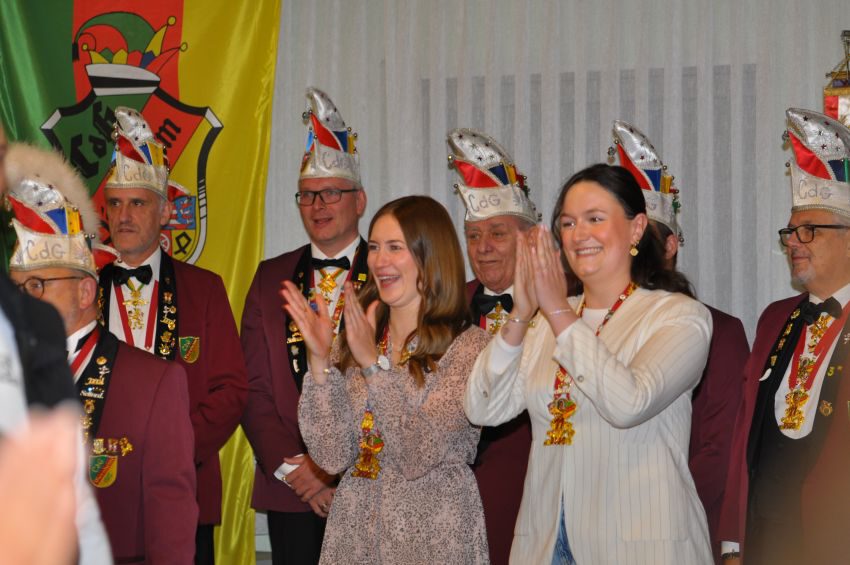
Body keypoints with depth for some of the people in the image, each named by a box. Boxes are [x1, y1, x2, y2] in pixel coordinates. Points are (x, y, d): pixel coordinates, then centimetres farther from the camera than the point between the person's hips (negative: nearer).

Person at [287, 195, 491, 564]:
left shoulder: (470, 347, -9)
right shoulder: (357, 341, 5)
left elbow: (418, 456, -18)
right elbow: (332, 457, -4)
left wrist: (374, 363, -23)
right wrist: (319, 360, -13)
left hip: (432, 534, -4)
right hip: (353, 533, 4)